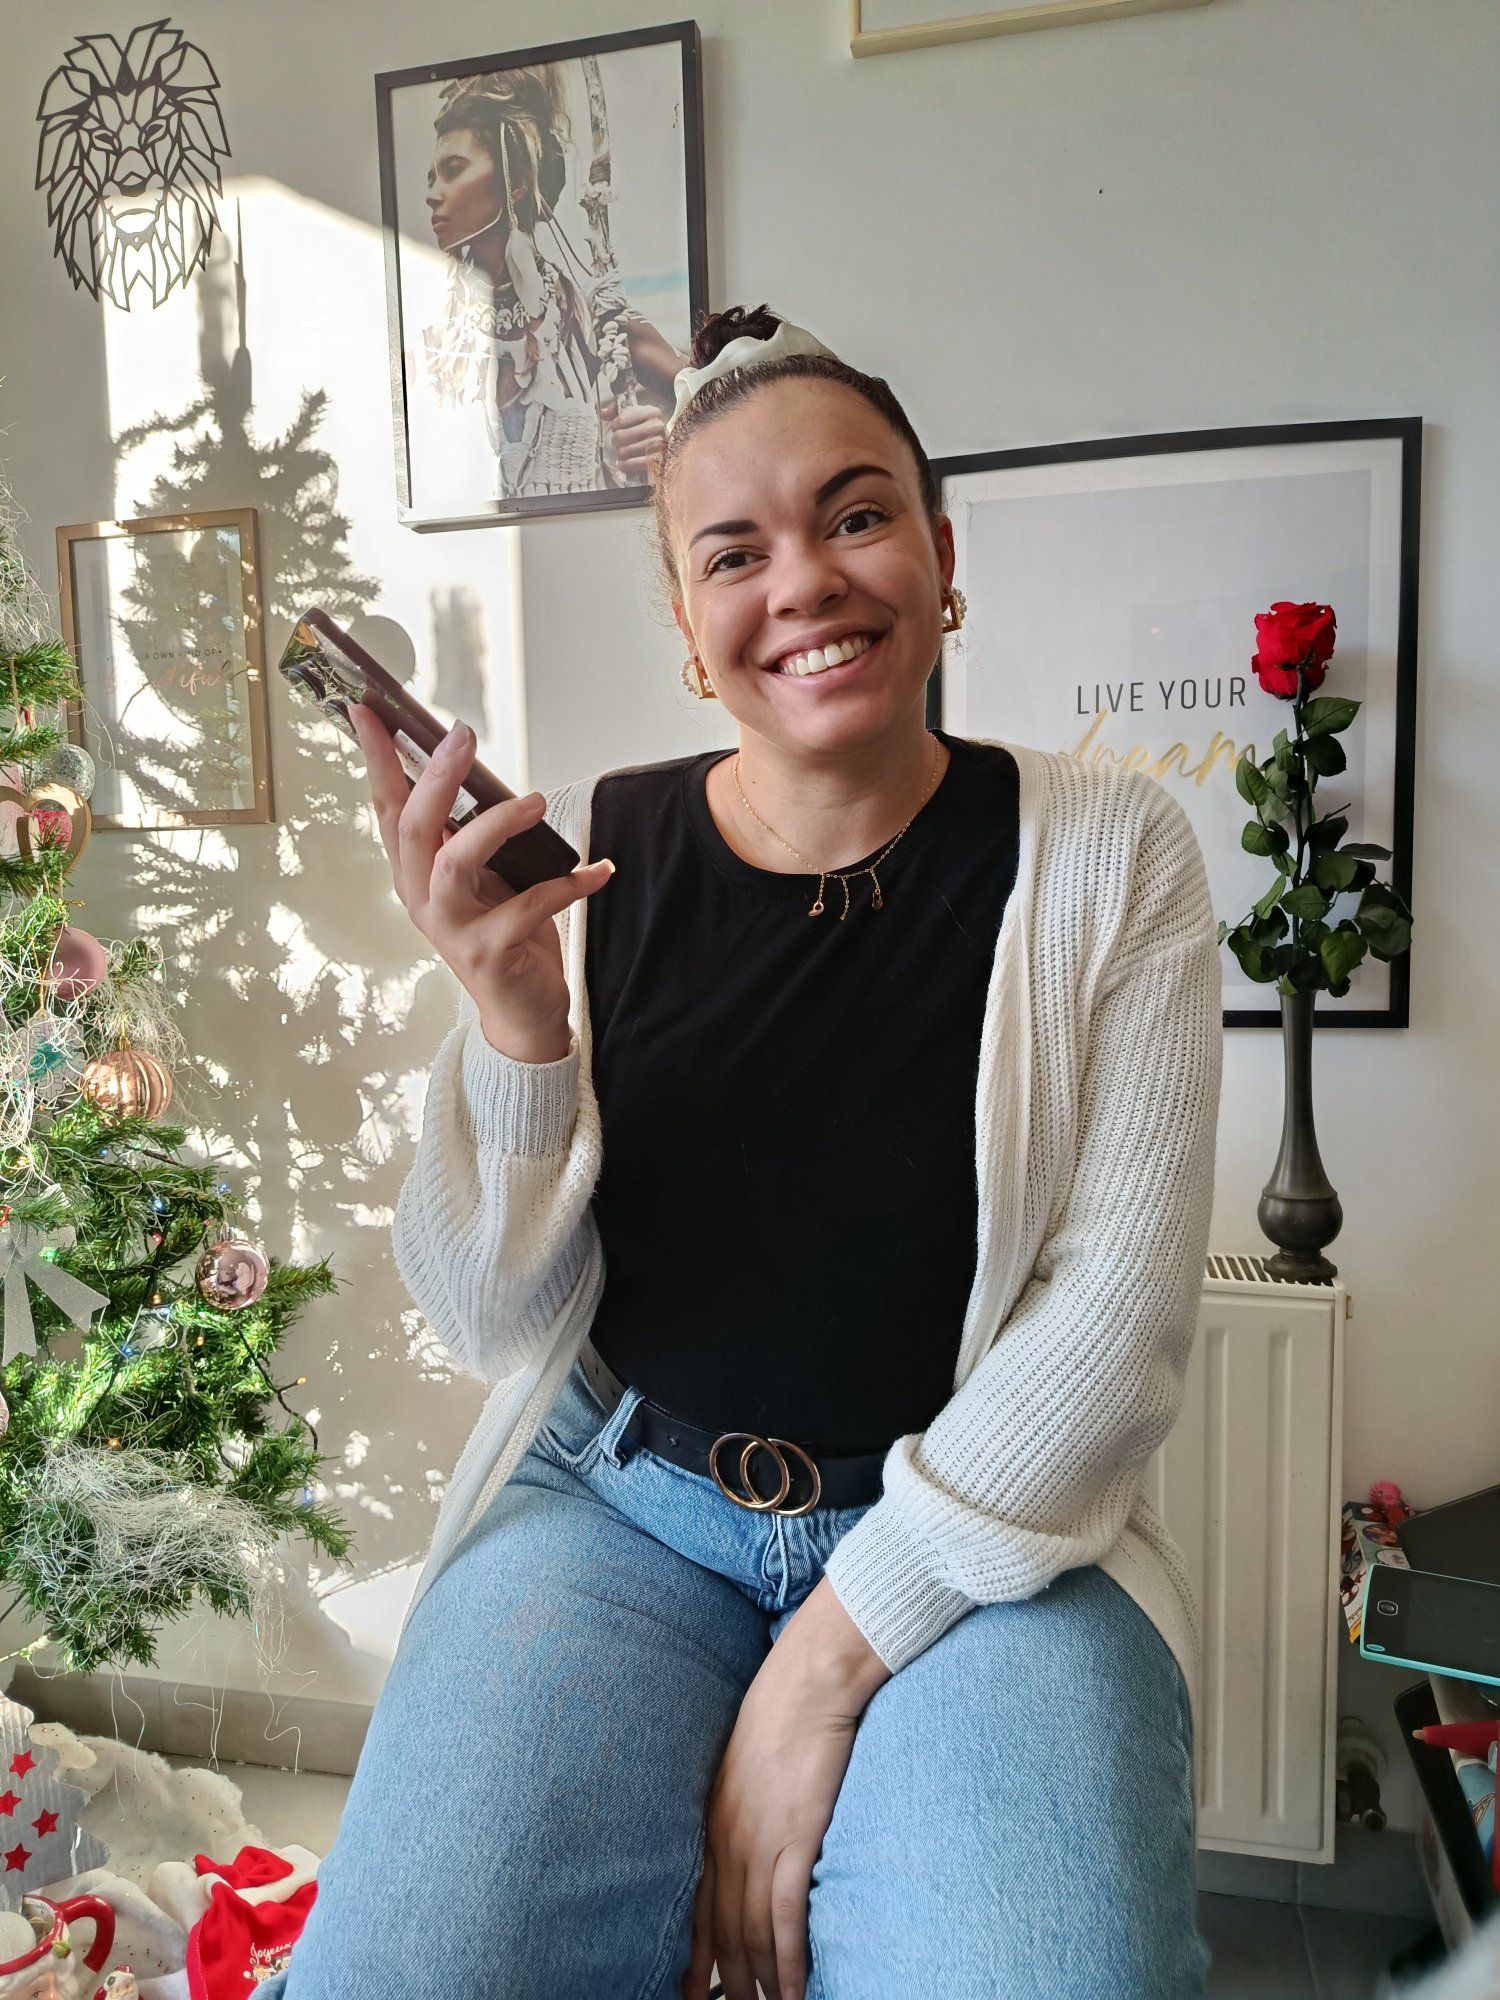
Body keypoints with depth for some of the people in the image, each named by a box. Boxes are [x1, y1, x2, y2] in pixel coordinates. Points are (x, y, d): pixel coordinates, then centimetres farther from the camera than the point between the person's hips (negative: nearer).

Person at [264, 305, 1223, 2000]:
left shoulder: (1107, 858, -4)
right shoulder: (585, 854, -3)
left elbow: (1120, 1313, -8)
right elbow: (491, 1319, -3)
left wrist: (827, 1660, -13)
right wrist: (510, 1013, -22)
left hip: (979, 1522, 0)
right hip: (620, 1502, 1)